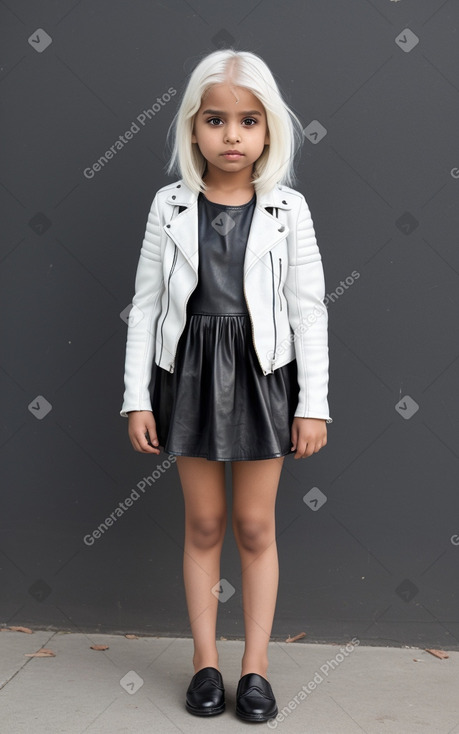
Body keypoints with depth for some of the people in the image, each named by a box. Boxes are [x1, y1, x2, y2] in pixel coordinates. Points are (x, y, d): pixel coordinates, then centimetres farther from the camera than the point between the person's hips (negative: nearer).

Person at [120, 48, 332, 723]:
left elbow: (309, 310, -2)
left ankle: (255, 665, 22)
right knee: (203, 523, 11)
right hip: (189, 370, 1)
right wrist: (137, 397, -2)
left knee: (255, 526, 8)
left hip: (264, 370, -1)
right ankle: (205, 660, 24)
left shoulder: (287, 209, -3)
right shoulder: (171, 206, -1)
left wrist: (314, 402, -5)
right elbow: (146, 303, 1)